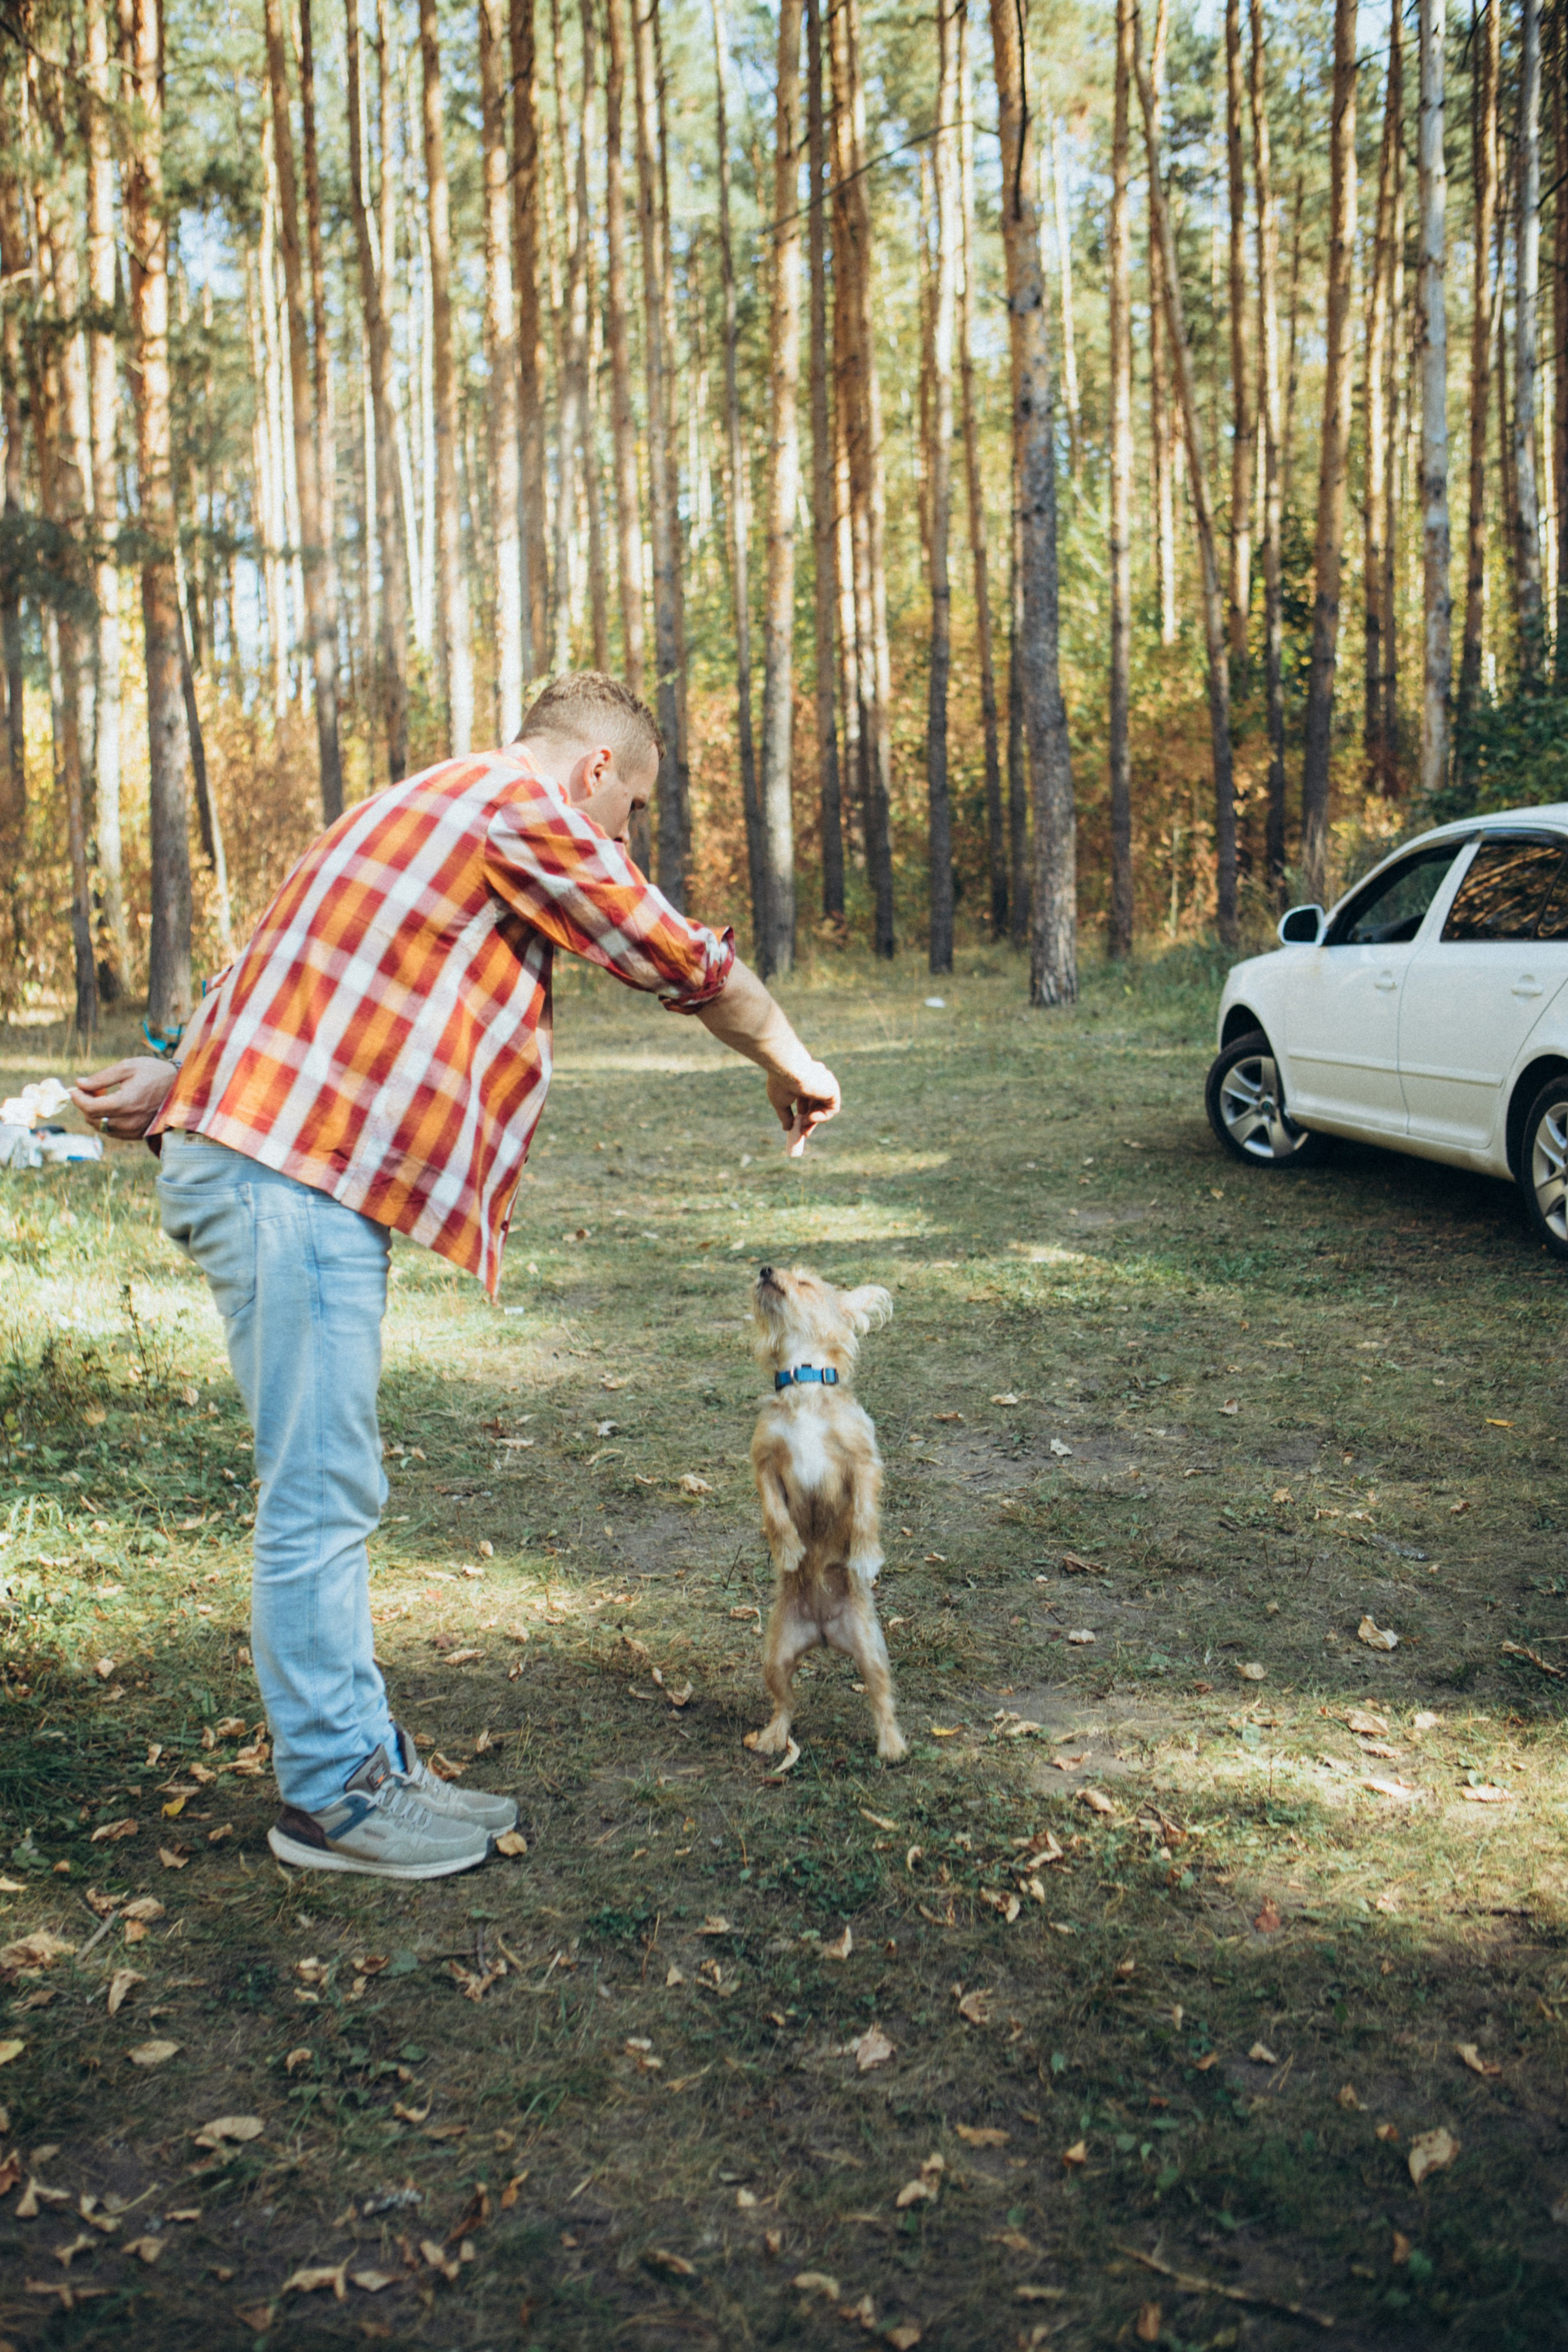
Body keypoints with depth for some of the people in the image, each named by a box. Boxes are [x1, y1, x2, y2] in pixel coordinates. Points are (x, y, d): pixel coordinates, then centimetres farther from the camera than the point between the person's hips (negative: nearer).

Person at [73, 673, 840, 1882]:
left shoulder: (434, 810, 25)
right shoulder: (528, 810, -7)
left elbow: (275, 971, 22)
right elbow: (689, 963, 0)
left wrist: (181, 1077, 16)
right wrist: (790, 1064, 15)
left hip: (269, 1172, 11)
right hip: (292, 1183, -11)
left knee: (329, 1495, 13)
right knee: (321, 1499, -3)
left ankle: (365, 1760, 23)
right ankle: (330, 1795, 9)